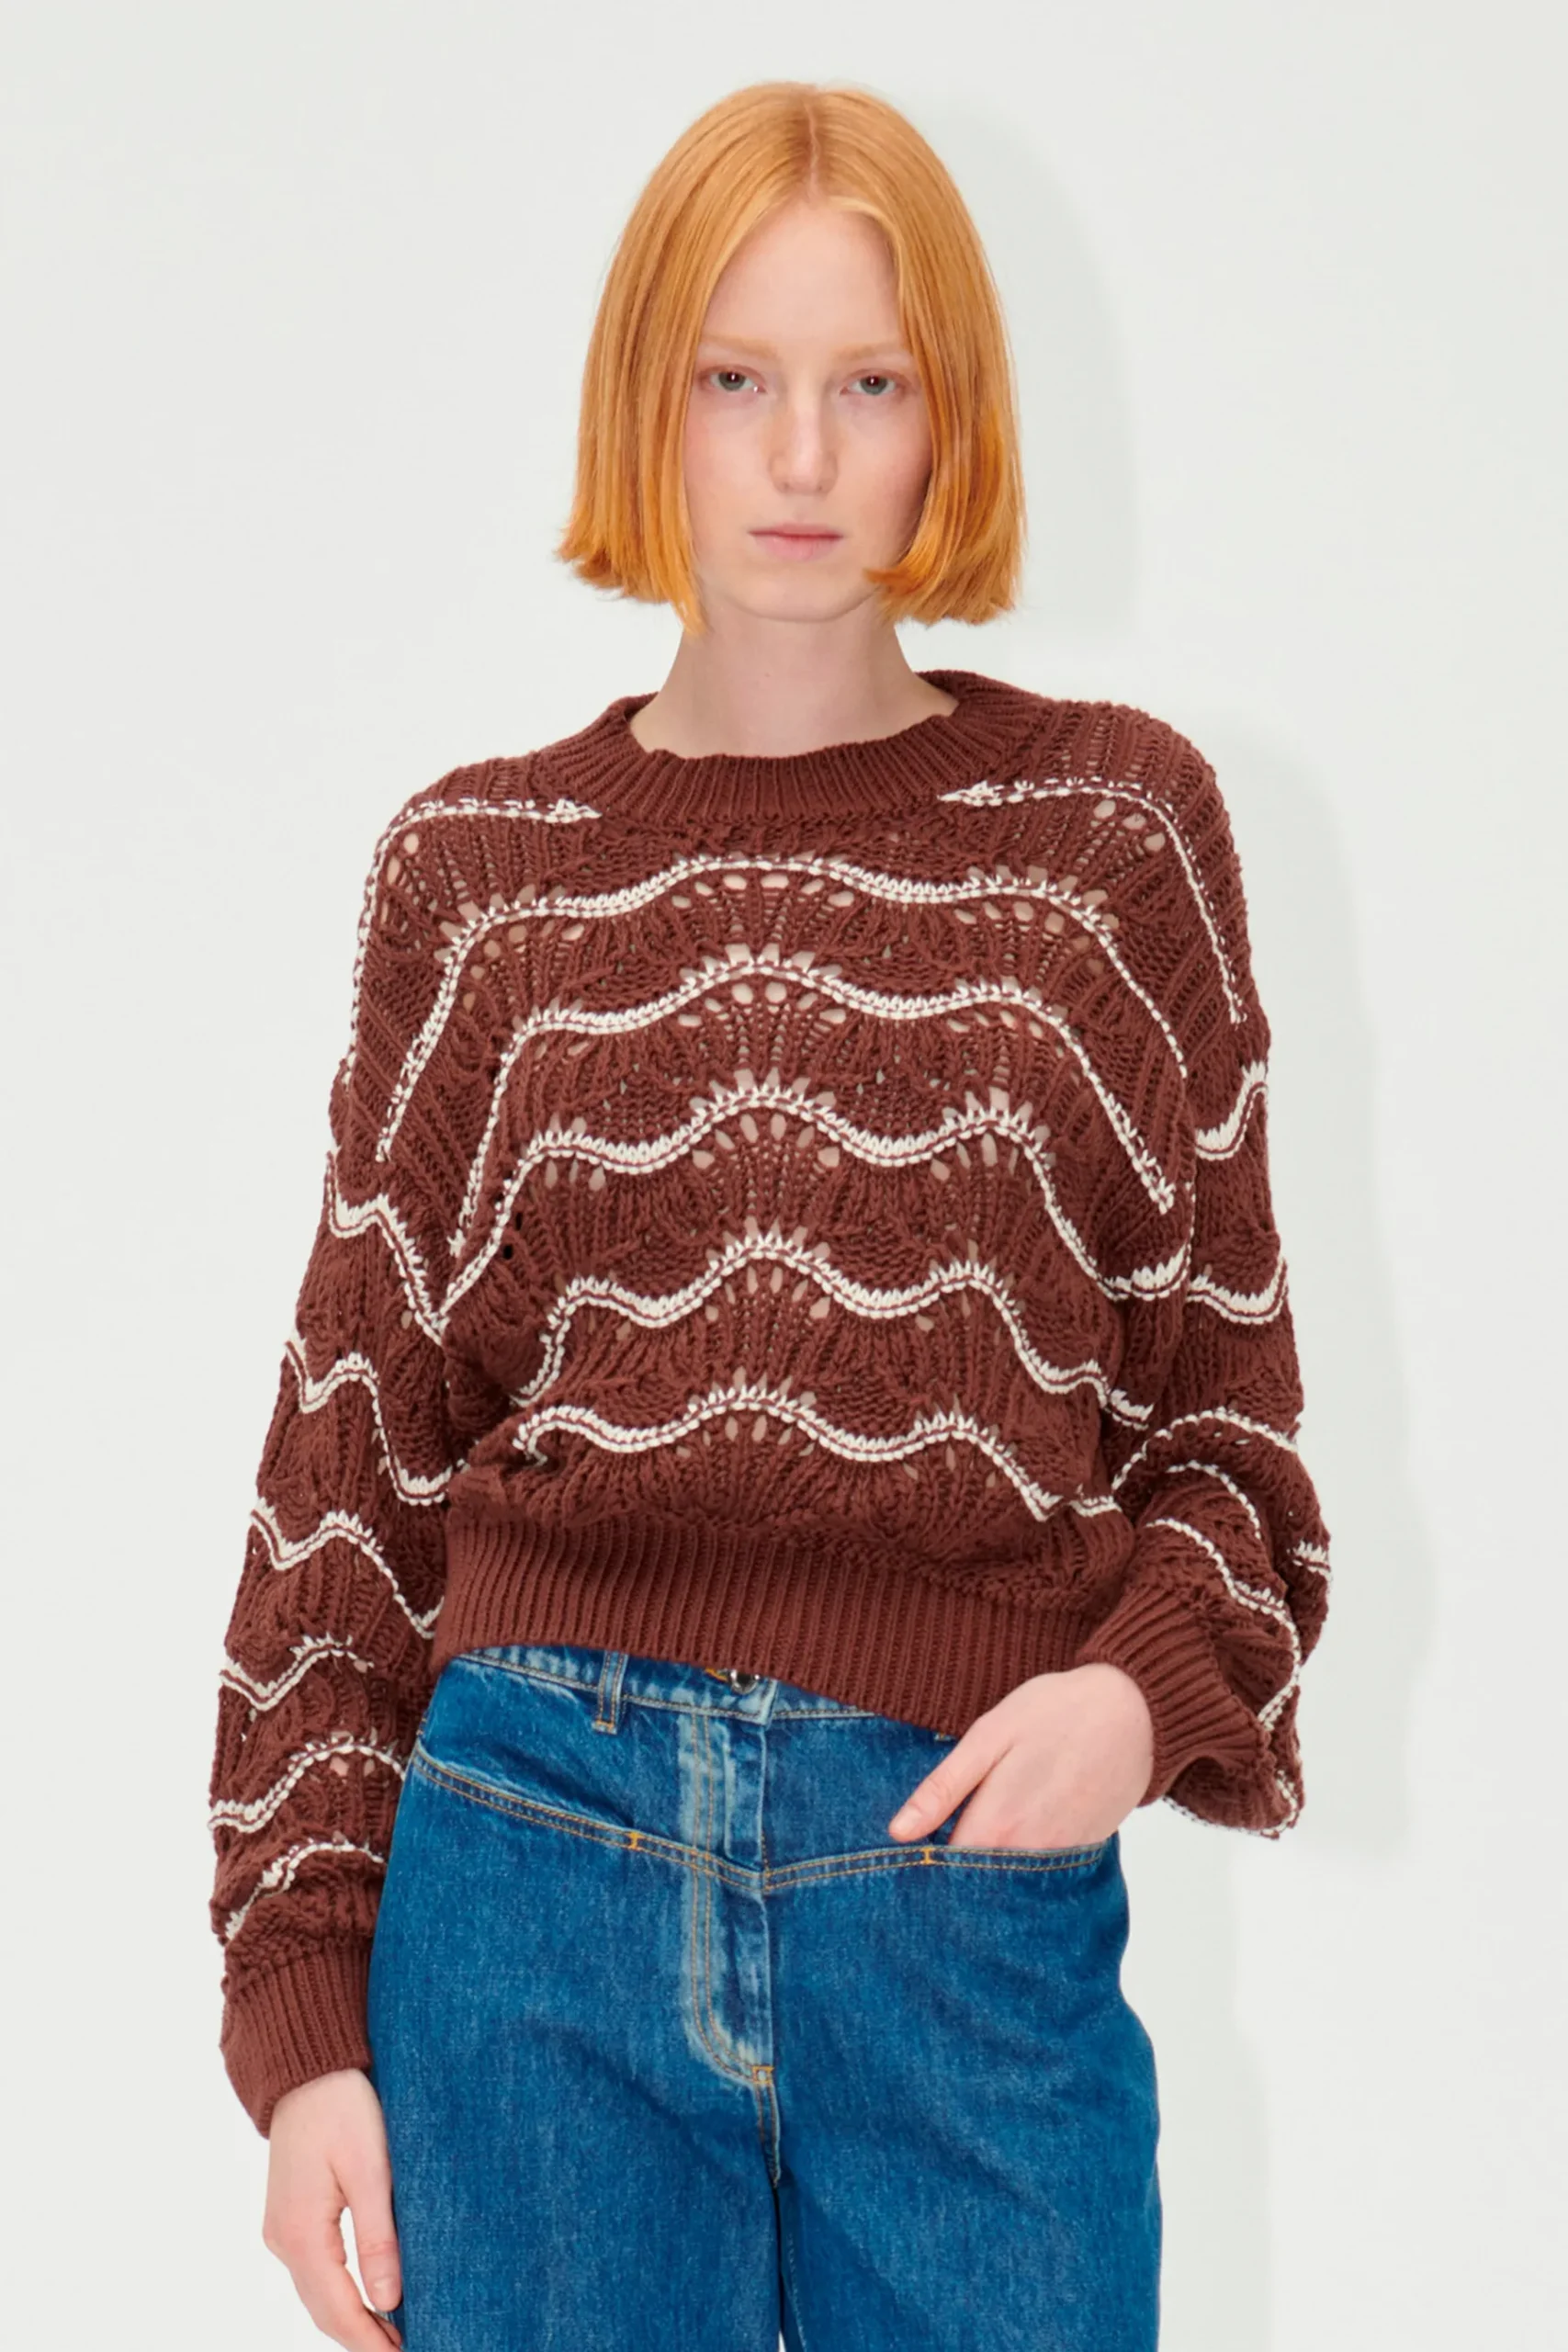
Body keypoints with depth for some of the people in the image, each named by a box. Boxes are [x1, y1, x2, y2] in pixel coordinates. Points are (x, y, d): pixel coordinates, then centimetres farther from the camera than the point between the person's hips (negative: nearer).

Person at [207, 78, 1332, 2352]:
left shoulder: (1113, 822, 5)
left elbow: (1222, 1377, 10)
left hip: (976, 1897, 0)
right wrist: (299, 2007, 3)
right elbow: (356, 1444, 7)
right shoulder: (481, 868, 6)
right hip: (530, 1858, 0)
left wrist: (1151, 1682, -11)